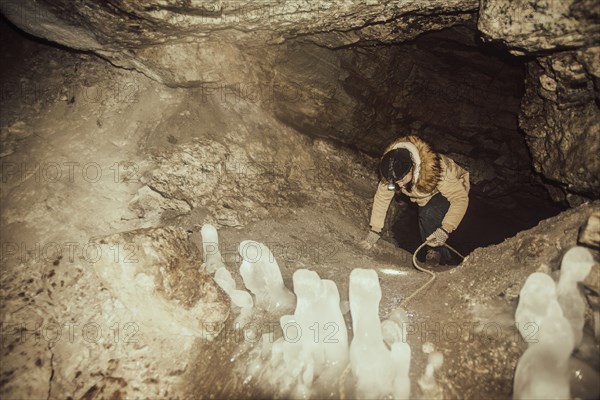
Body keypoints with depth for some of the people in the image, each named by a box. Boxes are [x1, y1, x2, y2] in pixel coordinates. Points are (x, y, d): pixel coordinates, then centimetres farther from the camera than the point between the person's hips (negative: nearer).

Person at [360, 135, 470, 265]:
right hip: (429, 194, 6)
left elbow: (461, 198, -38)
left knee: (428, 214, -31)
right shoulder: (391, 170, -27)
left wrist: (445, 229, -47)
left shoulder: (436, 170, -42)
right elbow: (382, 196, -18)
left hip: (455, 189, -6)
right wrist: (375, 230, -19)